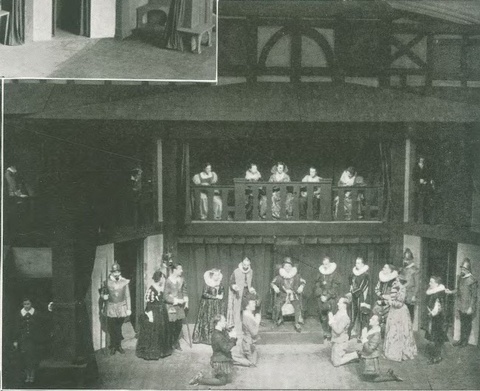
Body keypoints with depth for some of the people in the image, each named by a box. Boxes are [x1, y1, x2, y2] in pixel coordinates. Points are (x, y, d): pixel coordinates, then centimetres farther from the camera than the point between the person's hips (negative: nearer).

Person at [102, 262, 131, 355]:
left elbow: (127, 296, 3)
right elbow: (104, 293, 12)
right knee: (112, 328, 2)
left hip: (122, 307, 0)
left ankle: (118, 345, 23)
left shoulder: (124, 282, -2)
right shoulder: (107, 282, -4)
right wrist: (104, 296, -8)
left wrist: (129, 309, 2)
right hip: (111, 308, 0)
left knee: (118, 327, 7)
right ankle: (113, 346, 18)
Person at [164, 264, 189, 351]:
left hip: (180, 306, 5)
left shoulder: (181, 279, 4)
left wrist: (186, 302, 8)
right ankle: (170, 344, 16)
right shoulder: (168, 281, -14)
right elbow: (166, 296, -14)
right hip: (171, 306, -5)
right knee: (171, 326, 0)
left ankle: (176, 343, 24)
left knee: (179, 325, 7)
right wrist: (177, 300, -17)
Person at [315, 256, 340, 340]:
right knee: (323, 315, 2)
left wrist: (327, 296, -11)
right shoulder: (320, 272, 8)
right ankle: (325, 331, 12)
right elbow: (317, 284, 8)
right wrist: (321, 295, -5)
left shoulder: (334, 273, -3)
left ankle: (329, 332, -5)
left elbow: (335, 286, -6)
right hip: (321, 296, 3)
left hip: (331, 297, -3)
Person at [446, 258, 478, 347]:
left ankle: (465, 341, 21)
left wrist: (471, 308, -15)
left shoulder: (472, 281, -18)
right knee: (462, 323, 17)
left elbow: (474, 296, -15)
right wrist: (451, 292, 3)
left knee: (467, 324, 9)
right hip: (460, 306, 6)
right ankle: (461, 340, 29)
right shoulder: (460, 277, 3)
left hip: (468, 308, -6)